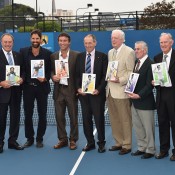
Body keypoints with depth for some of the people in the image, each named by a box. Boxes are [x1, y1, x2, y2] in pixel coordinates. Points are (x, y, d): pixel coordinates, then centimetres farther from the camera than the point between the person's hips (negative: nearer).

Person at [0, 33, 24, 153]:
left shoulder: (18, 56, 11)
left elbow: (23, 71, 13)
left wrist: (22, 78, -7)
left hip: (16, 91, 4)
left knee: (15, 117, 9)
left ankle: (13, 141, 21)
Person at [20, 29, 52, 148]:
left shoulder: (47, 53, 0)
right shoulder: (23, 52, 3)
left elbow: (50, 70, 2)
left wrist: (45, 78, -14)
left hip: (42, 87, -1)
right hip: (28, 87, 1)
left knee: (42, 114, 5)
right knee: (28, 114, 6)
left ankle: (40, 139, 18)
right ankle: (29, 138, 19)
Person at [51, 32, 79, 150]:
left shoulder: (76, 55, -3)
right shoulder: (54, 56, 9)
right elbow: (51, 71, 14)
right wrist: (53, 76, -8)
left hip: (71, 90, -3)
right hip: (58, 89, 4)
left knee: (73, 117, 5)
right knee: (59, 117, 8)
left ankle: (73, 140, 17)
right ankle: (62, 139, 21)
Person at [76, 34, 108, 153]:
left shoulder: (102, 56, -2)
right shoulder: (80, 57, 9)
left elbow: (105, 75, -5)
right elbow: (77, 75, 9)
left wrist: (99, 89, -15)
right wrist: (78, 88, -5)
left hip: (97, 93, -3)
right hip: (83, 93, 4)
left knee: (99, 118, 2)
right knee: (86, 119, 8)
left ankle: (101, 143, 16)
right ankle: (90, 143, 20)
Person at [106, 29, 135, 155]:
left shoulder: (129, 52, -6)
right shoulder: (110, 52, 16)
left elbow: (131, 72, -10)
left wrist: (120, 80, -20)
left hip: (121, 91, -7)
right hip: (110, 90, 7)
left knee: (125, 120, 0)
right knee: (114, 120, 11)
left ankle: (126, 145, 11)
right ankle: (119, 142, 23)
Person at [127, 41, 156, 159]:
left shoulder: (150, 64, -13)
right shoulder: (136, 63, 12)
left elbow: (149, 85, -17)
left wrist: (139, 95, -23)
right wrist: (132, 93, -1)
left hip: (145, 102, -8)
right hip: (135, 101, 8)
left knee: (148, 127, 4)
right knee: (137, 126, 14)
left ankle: (150, 150, 17)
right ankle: (142, 148, 27)